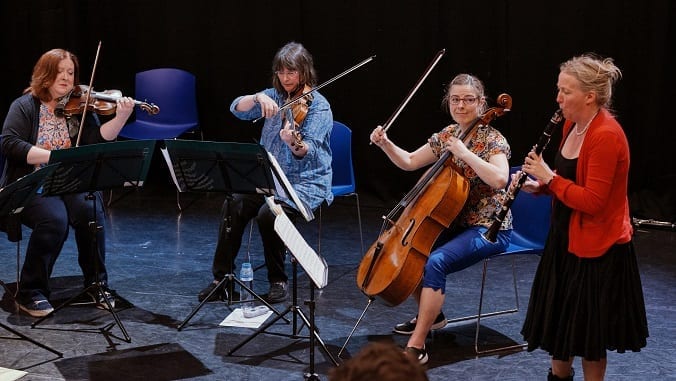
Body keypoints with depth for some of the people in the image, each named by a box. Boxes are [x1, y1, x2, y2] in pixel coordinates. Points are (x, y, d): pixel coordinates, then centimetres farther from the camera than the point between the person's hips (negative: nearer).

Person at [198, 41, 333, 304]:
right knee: (233, 206, -21)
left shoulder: (318, 106, -8)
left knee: (268, 214, -31)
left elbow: (309, 152, -22)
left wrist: (294, 144, -44)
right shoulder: (274, 96, 8)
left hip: (306, 183, -5)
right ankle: (222, 278, -11)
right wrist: (258, 97, -24)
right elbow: (237, 109, -5)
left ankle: (279, 281, -10)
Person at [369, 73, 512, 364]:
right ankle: (430, 315, 21)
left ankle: (416, 347, -26)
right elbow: (409, 162, 14)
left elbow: (499, 179, -33)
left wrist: (464, 152, -31)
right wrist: (386, 144, -3)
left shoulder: (492, 140, -14)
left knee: (435, 262, -29)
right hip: (455, 222, 8)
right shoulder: (447, 135, 7)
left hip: (487, 228, -8)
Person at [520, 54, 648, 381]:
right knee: (558, 320, 20)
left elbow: (592, 201, -26)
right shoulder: (572, 125, 4)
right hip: (567, 239, 9)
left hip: (597, 248, -9)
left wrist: (549, 177, -20)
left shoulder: (606, 136, -24)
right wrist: (540, 185, 0)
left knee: (589, 334, 5)